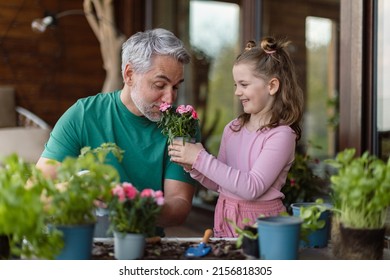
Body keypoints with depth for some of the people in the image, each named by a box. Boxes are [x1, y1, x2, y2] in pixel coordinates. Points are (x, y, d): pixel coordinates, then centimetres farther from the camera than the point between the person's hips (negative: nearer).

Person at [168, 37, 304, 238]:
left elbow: (252, 188, -20)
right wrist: (192, 167, -5)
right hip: (225, 220, 4)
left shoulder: (281, 135, -11)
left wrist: (201, 159, -19)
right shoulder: (232, 129, 7)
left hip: (259, 224, -4)